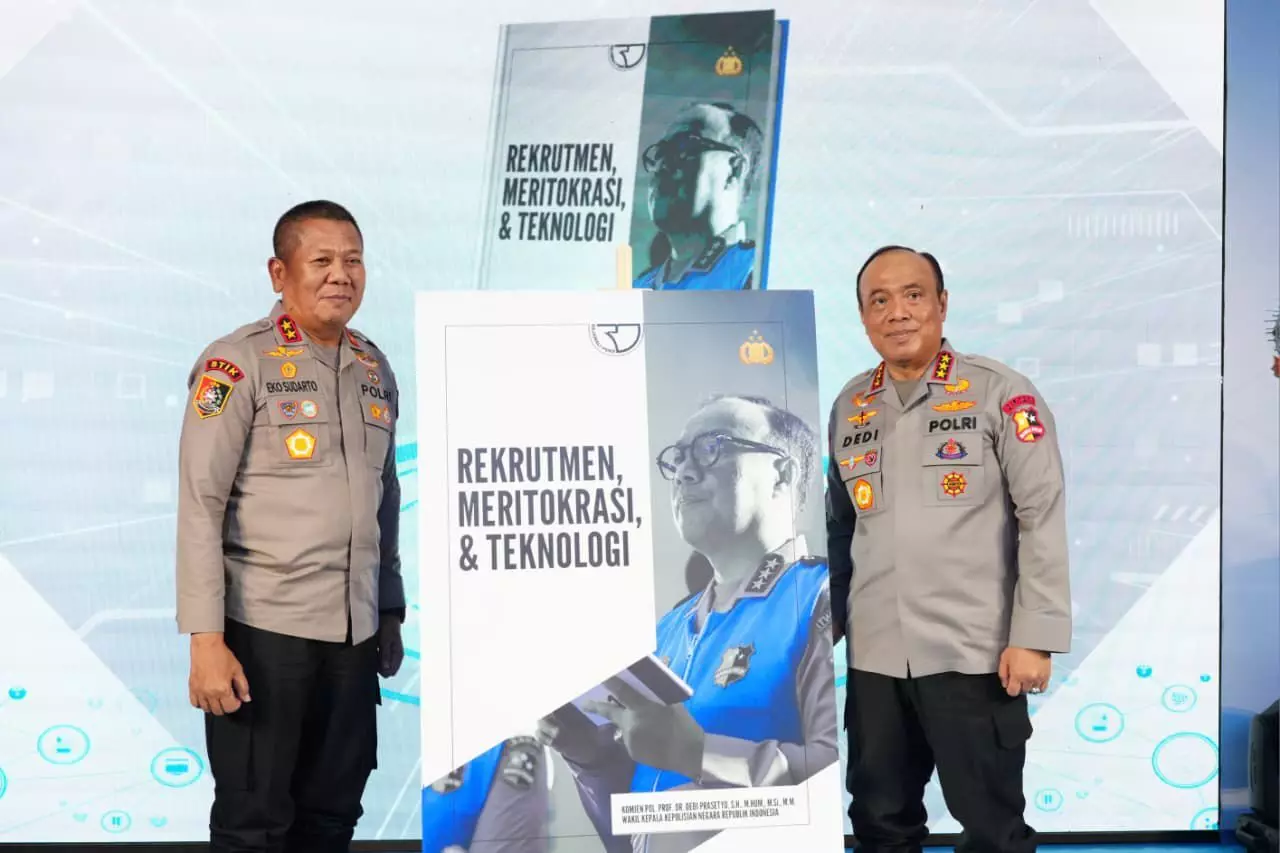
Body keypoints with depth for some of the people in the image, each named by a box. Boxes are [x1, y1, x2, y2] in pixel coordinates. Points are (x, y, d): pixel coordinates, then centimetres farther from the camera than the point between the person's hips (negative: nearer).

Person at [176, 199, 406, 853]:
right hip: (263, 629, -5)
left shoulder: (375, 369, 10)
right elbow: (200, 504, -12)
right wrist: (206, 639, -16)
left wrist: (390, 613, 16)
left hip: (354, 631, 6)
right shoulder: (238, 363, -8)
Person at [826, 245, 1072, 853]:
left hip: (973, 652, -4)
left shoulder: (1000, 393, -6)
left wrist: (1034, 637, -12)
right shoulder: (849, 407, 9)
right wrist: (828, 623, 15)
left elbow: (1042, 517, -8)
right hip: (873, 655, 5)